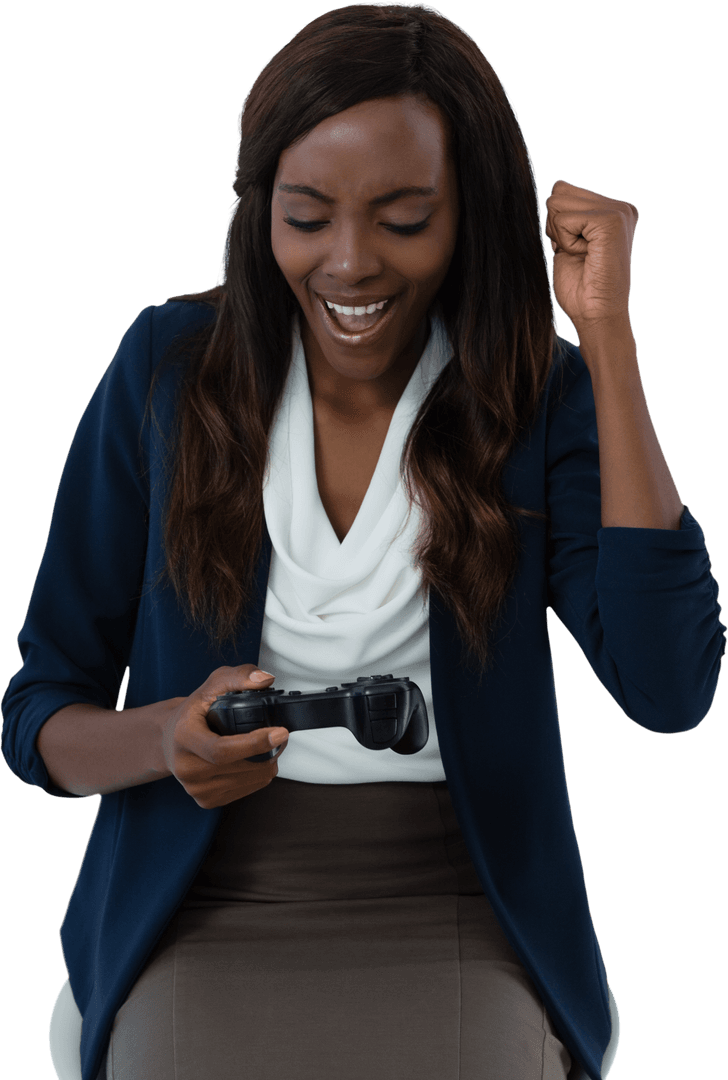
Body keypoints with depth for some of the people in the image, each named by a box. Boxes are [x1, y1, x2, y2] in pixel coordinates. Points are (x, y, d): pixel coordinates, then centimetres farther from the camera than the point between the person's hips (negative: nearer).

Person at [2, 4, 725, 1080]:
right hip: (205, 918, 0)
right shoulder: (168, 369, 0)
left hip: (460, 921, 0)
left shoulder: (538, 396, 0)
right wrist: (166, 741, -19)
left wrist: (608, 337, -13)